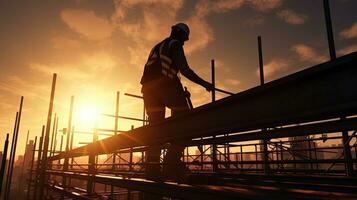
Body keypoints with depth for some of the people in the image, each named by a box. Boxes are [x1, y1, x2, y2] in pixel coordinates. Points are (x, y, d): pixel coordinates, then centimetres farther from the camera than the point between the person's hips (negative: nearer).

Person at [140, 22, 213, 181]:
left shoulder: (157, 47, 32)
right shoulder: (175, 44, 6)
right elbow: (184, 70, -7)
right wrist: (204, 84, -2)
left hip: (148, 87, 8)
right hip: (165, 84, -8)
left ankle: (152, 168, 7)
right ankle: (172, 162, -15)